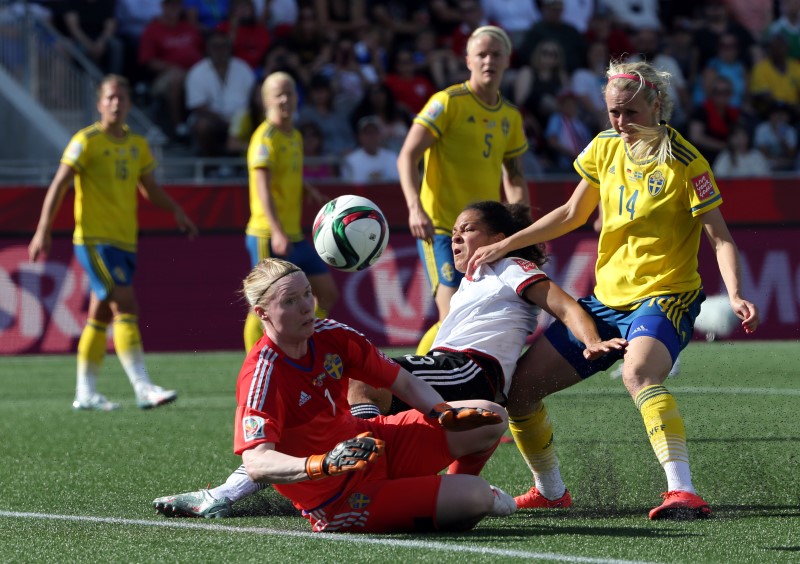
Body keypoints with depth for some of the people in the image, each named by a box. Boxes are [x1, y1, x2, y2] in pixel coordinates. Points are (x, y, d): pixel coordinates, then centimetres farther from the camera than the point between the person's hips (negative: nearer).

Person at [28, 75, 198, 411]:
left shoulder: (137, 145, 12)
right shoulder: (86, 141, -7)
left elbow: (149, 188, 23)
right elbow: (58, 185, -10)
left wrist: (177, 212, 7)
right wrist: (44, 230, -17)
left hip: (124, 241, 7)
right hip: (94, 240, -7)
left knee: (101, 317, 10)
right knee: (126, 306, -17)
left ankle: (85, 393, 17)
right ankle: (143, 388, -21)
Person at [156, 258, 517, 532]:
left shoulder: (332, 336, -7)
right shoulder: (262, 376, -28)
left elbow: (405, 383, 3)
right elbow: (256, 463, -38)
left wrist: (446, 413, -15)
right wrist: (322, 465, -53)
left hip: (371, 445, 8)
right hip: (339, 503, -8)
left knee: (490, 420, 5)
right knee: (474, 497, -20)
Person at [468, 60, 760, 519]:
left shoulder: (685, 163, -13)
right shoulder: (606, 148, 5)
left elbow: (720, 239, -14)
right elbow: (572, 214, 19)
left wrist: (735, 295, -31)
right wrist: (504, 246, 15)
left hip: (664, 297, -7)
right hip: (606, 299, 7)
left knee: (638, 374, -40)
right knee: (518, 387, 3)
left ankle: (684, 492, -48)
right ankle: (550, 490, 25)